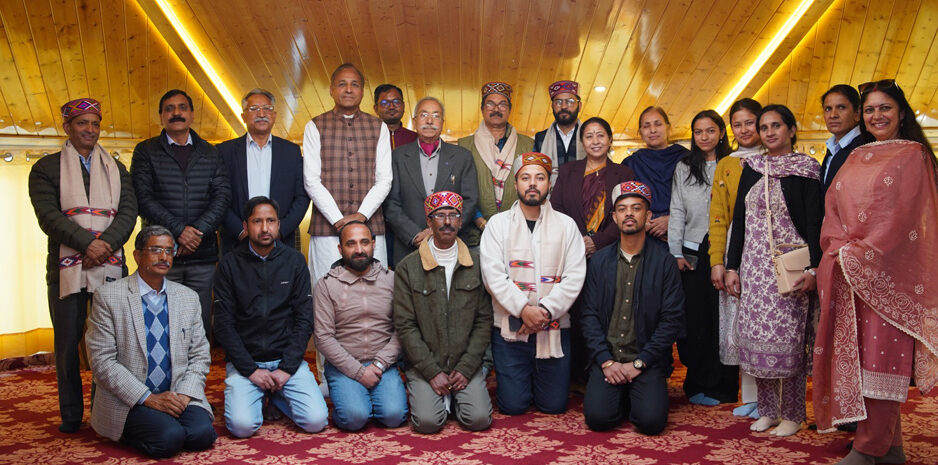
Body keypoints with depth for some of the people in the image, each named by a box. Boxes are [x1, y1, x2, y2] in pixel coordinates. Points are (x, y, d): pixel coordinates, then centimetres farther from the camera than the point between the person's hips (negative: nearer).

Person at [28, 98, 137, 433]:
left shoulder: (116, 169, 17)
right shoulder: (46, 168, 8)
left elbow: (128, 211, 5)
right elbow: (48, 215, -5)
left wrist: (106, 245, -12)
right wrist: (87, 244, -16)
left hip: (111, 267, 2)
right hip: (66, 268, -2)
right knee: (67, 343, 2)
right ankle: (71, 416, 12)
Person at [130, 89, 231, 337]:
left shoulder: (210, 153, 13)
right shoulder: (146, 151, 7)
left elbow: (223, 195, 3)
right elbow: (143, 199, -3)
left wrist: (199, 231, -12)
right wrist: (179, 230, -13)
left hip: (202, 254, 2)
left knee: (201, 324, 3)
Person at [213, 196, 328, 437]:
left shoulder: (294, 260, 4)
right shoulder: (230, 264, 1)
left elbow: (304, 319, 2)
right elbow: (224, 324, -2)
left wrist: (287, 368, -8)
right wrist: (251, 370, -11)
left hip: (287, 359, 1)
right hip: (244, 361, -1)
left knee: (316, 421, -16)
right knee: (242, 426, -23)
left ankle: (276, 397, 14)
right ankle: (260, 397, 12)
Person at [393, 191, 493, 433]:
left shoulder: (476, 264, 5)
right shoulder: (408, 268, -1)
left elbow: (484, 320, 3)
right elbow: (405, 325, -4)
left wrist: (466, 368, -6)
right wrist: (433, 372, -11)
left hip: (466, 365, 2)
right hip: (424, 366, -1)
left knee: (479, 419, -17)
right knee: (427, 421, -20)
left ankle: (454, 398, 15)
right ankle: (431, 395, 13)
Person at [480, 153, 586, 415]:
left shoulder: (566, 225, 6)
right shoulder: (499, 223, 3)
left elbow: (574, 277, -3)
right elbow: (493, 275, -7)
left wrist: (545, 310, -15)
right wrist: (524, 309, -17)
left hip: (554, 329, 1)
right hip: (510, 327, -1)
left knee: (554, 405, 5)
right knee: (512, 405, 1)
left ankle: (540, 378, 37)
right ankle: (520, 382, 33)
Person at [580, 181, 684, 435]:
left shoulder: (664, 262, 0)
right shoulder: (600, 260, 6)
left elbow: (672, 320, -3)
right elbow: (590, 316, 3)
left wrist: (639, 363, -10)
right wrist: (606, 361, -9)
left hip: (647, 362, -1)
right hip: (607, 359, 1)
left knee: (651, 421, -21)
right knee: (597, 417, -19)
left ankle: (639, 395, 13)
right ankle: (621, 396, 14)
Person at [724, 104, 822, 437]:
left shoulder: (805, 169, -2)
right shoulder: (752, 168, 11)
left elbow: (815, 221, -7)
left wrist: (813, 268, -16)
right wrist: (732, 266, 8)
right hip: (755, 265, 5)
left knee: (788, 337, -1)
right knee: (757, 336, 6)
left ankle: (792, 414, 11)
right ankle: (767, 409, 18)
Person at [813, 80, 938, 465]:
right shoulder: (855, 160, 17)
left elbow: (904, 217, -10)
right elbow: (835, 213, 13)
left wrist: (861, 256, -14)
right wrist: (837, 252, -3)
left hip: (888, 273, -6)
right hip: (847, 274, 6)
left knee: (880, 355, -6)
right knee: (854, 354, 6)